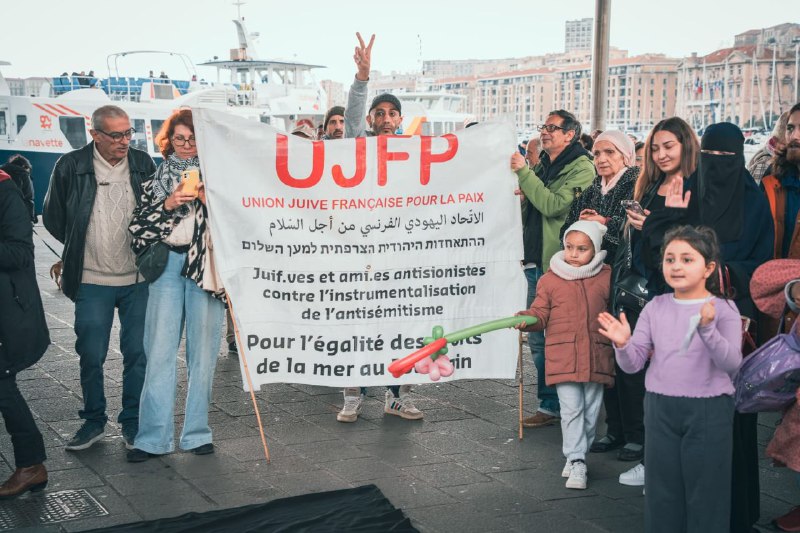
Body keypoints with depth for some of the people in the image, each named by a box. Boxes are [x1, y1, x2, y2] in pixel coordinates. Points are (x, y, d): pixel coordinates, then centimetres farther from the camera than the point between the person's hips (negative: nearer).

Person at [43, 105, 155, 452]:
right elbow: (53, 217, 7)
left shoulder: (142, 163, 1)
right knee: (91, 356, 6)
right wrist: (81, 248, 8)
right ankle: (94, 421, 24)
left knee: (137, 354, 7)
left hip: (138, 280, 1)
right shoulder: (71, 166, -5)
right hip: (92, 282, -1)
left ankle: (133, 423, 21)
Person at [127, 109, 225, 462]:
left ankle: (197, 432, 13)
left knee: (203, 350, 3)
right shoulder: (157, 177, 12)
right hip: (167, 264, 1)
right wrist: (168, 204, -9)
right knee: (159, 350, -2)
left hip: (206, 266, -1)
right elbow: (139, 225, 4)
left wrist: (209, 201, -11)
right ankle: (154, 436, 3)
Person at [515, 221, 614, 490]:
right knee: (571, 409, -5)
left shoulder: (606, 277, 5)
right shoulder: (550, 279, 1)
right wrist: (526, 319, -17)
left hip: (596, 357, 2)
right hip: (563, 356, -2)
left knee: (591, 411, 9)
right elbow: (540, 312, 2)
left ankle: (576, 457, 24)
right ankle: (577, 462, -1)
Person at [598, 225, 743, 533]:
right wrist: (623, 345, -20)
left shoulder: (723, 309, -6)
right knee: (662, 491, 13)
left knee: (706, 494, 6)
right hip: (660, 407, 3)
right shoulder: (655, 308, 3)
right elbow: (633, 364, 1)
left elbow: (732, 364, -17)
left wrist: (707, 329, -32)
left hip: (708, 409, -3)